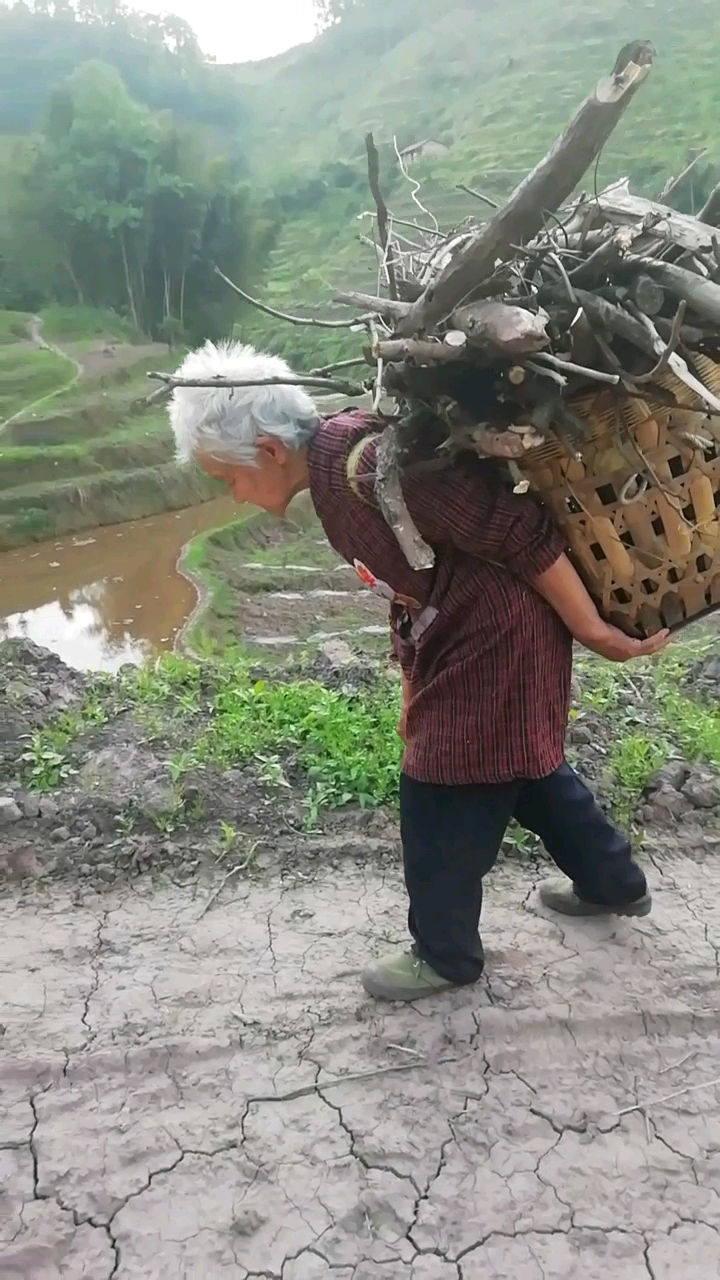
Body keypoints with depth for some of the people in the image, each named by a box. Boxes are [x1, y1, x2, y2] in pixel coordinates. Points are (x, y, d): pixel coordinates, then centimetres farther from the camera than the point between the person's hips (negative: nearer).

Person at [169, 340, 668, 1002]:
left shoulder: (366, 465, -30)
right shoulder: (332, 468, 2)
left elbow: (524, 537, -27)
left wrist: (597, 634, -18)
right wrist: (414, 685, 17)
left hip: (497, 640, -10)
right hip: (462, 639, 10)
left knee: (441, 798, 4)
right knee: (524, 770, 25)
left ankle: (446, 954, 28)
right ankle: (614, 883, 47)